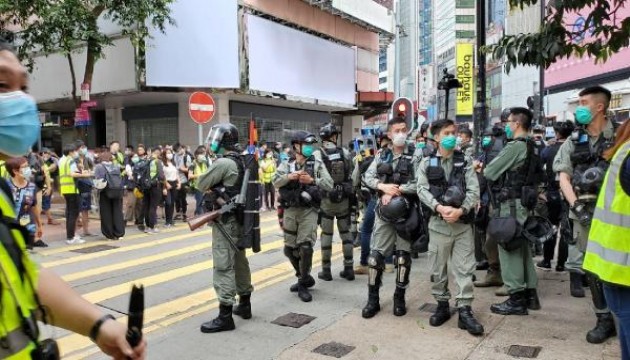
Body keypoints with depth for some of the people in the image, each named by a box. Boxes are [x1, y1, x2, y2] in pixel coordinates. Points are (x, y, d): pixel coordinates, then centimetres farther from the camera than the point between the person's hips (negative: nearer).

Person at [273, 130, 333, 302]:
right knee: (289, 249, 10)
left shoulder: (317, 165, 3)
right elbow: (275, 182, -9)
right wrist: (289, 176, -26)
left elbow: (329, 184, -7)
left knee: (305, 247, -13)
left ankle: (303, 284, 5)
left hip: (309, 211, -3)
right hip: (290, 211, 3)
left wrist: (312, 180, -20)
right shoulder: (286, 165, 7)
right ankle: (305, 277, 31)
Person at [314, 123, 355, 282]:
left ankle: (326, 270, 12)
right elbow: (352, 176, 3)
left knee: (326, 234, 5)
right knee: (346, 232, 12)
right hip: (344, 198, 2)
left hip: (326, 199, -2)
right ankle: (349, 268, 15)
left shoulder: (317, 155, -10)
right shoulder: (345, 153, -1)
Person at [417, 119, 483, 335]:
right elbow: (422, 190, -4)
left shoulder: (465, 161, 6)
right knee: (438, 268, 9)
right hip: (438, 223, 0)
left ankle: (464, 311, 6)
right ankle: (442, 306, 24)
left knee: (464, 269, 0)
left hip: (463, 223, 0)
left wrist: (460, 210, -18)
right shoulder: (426, 164, 5)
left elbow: (474, 190, -3)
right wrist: (439, 207, -20)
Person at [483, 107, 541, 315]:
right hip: (524, 202, 10)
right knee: (523, 249, 15)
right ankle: (530, 294, 23)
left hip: (510, 204, -10)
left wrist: (481, 168, 7)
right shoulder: (529, 147, 13)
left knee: (510, 250, -3)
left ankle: (516, 300, 2)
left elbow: (489, 172, -15)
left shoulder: (515, 146, -16)